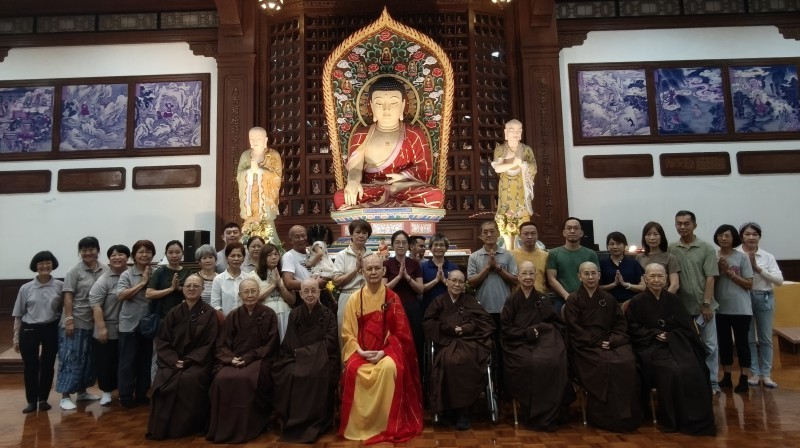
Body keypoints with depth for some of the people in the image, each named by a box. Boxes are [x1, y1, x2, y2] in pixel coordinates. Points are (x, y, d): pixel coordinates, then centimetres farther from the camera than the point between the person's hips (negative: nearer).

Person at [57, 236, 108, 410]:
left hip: (95, 321, 5)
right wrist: (69, 320, -15)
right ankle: (65, 396, 9)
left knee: (88, 358, 14)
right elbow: (68, 297, -10)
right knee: (71, 357, 0)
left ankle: (82, 391, 28)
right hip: (76, 321, -4)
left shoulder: (105, 270, 2)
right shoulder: (74, 271, -8)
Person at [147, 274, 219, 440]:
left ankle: (187, 426, -14)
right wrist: (174, 360, -10)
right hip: (173, 360, 3)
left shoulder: (209, 313, -1)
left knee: (190, 379, -32)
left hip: (198, 362, -3)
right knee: (162, 379, -26)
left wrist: (188, 361, -15)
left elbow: (208, 345, -4)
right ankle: (162, 427, -11)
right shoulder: (174, 313, 9)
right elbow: (162, 340, 6)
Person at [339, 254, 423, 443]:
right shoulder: (354, 299, 3)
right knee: (353, 370, -29)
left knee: (389, 367, -33)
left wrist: (383, 352, -16)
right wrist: (360, 351, -15)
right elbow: (347, 332, 2)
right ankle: (358, 426, -10)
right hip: (361, 351, 1)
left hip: (387, 350, -1)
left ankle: (388, 425, -16)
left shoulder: (392, 298, -1)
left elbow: (399, 332, -3)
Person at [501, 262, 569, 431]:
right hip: (518, 343, -1)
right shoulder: (511, 301, 8)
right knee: (530, 363, -34)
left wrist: (539, 328, -7)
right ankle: (533, 414, -17)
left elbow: (557, 324, 12)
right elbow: (505, 329, 3)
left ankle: (550, 414, -16)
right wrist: (527, 332, -11)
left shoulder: (543, 299, 13)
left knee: (552, 361, -32)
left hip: (543, 341, 2)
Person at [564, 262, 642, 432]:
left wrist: (612, 341, -7)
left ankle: (627, 416, -13)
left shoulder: (608, 299, 18)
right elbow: (575, 331, -3)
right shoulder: (573, 300, 4)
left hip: (611, 343, 4)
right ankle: (606, 417, -20)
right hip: (586, 346, -4)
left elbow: (621, 325, 12)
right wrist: (598, 342, -12)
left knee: (628, 362, -27)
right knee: (605, 365, -32)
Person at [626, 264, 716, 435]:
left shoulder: (673, 299, 13)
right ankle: (671, 420, -14)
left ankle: (694, 419, -10)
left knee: (692, 371, -25)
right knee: (671, 371, -30)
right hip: (650, 346, -3)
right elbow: (633, 329, -1)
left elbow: (686, 325, 10)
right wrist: (655, 335, -13)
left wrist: (670, 336, -8)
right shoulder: (636, 302, 1)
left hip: (676, 343, 4)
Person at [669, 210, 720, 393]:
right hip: (681, 307, 1)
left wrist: (706, 304, -10)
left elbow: (710, 278, -5)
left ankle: (712, 383, 18)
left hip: (703, 306, -1)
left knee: (709, 345, 6)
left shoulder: (706, 249, -2)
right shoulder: (670, 249, 2)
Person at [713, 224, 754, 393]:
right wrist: (719, 269, -12)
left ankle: (743, 379, 11)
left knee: (741, 343, 3)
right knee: (724, 343, 10)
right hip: (720, 308, 3)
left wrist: (729, 272, -14)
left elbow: (749, 284, -6)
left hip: (740, 308, -3)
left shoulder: (742, 257, -4)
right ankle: (726, 377, 21)